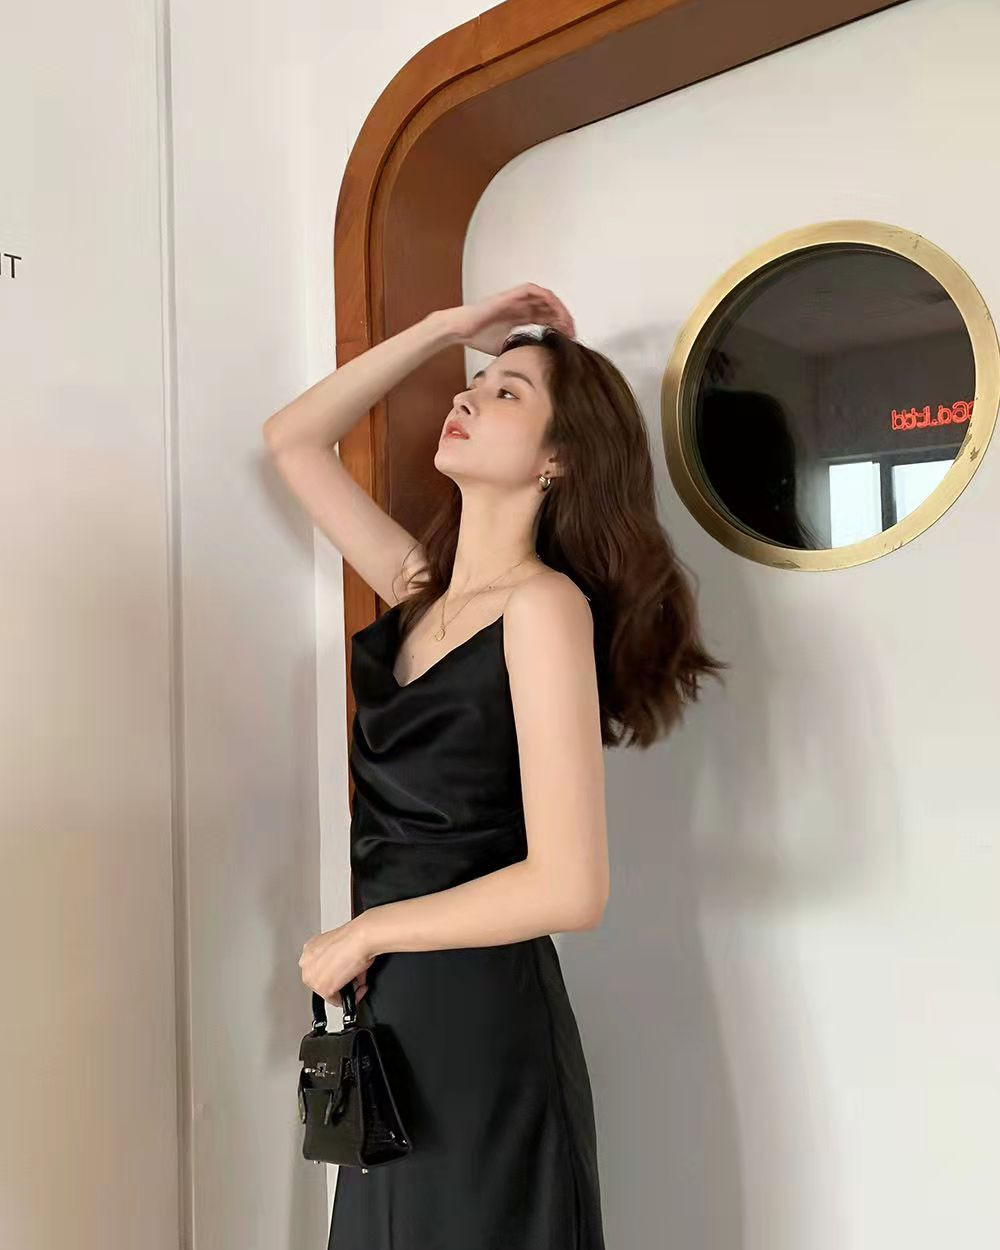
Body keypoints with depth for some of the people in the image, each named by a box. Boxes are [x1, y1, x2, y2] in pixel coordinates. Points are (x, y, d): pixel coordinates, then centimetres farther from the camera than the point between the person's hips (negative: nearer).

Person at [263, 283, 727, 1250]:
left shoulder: (545, 603, -17)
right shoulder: (422, 590, 4)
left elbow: (570, 887, -23)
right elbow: (292, 441, 14)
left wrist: (362, 935, -12)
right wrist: (446, 329, 7)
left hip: (482, 1021, -7)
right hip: (396, 1012, 7)